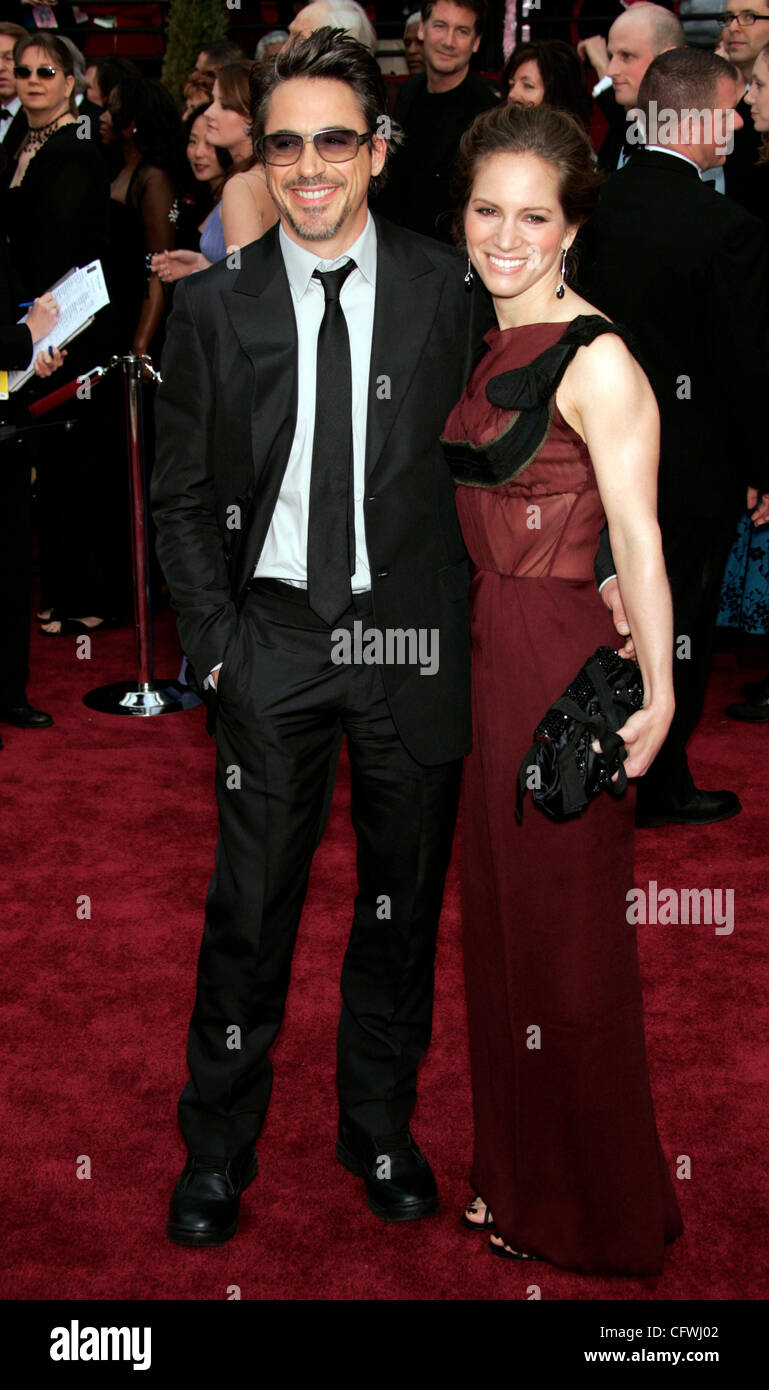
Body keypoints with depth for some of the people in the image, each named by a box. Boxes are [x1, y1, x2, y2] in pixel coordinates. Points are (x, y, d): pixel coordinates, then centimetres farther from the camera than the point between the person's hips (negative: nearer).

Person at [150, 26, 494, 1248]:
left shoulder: (449, 289, 0)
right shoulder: (215, 304, 2)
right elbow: (181, 493, 5)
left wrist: (464, 623, -2)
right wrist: (213, 640, -3)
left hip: (415, 638, 1)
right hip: (274, 637, 0)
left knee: (403, 902, 12)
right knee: (251, 907, 4)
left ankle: (381, 1130, 32)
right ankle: (217, 1149, 22)